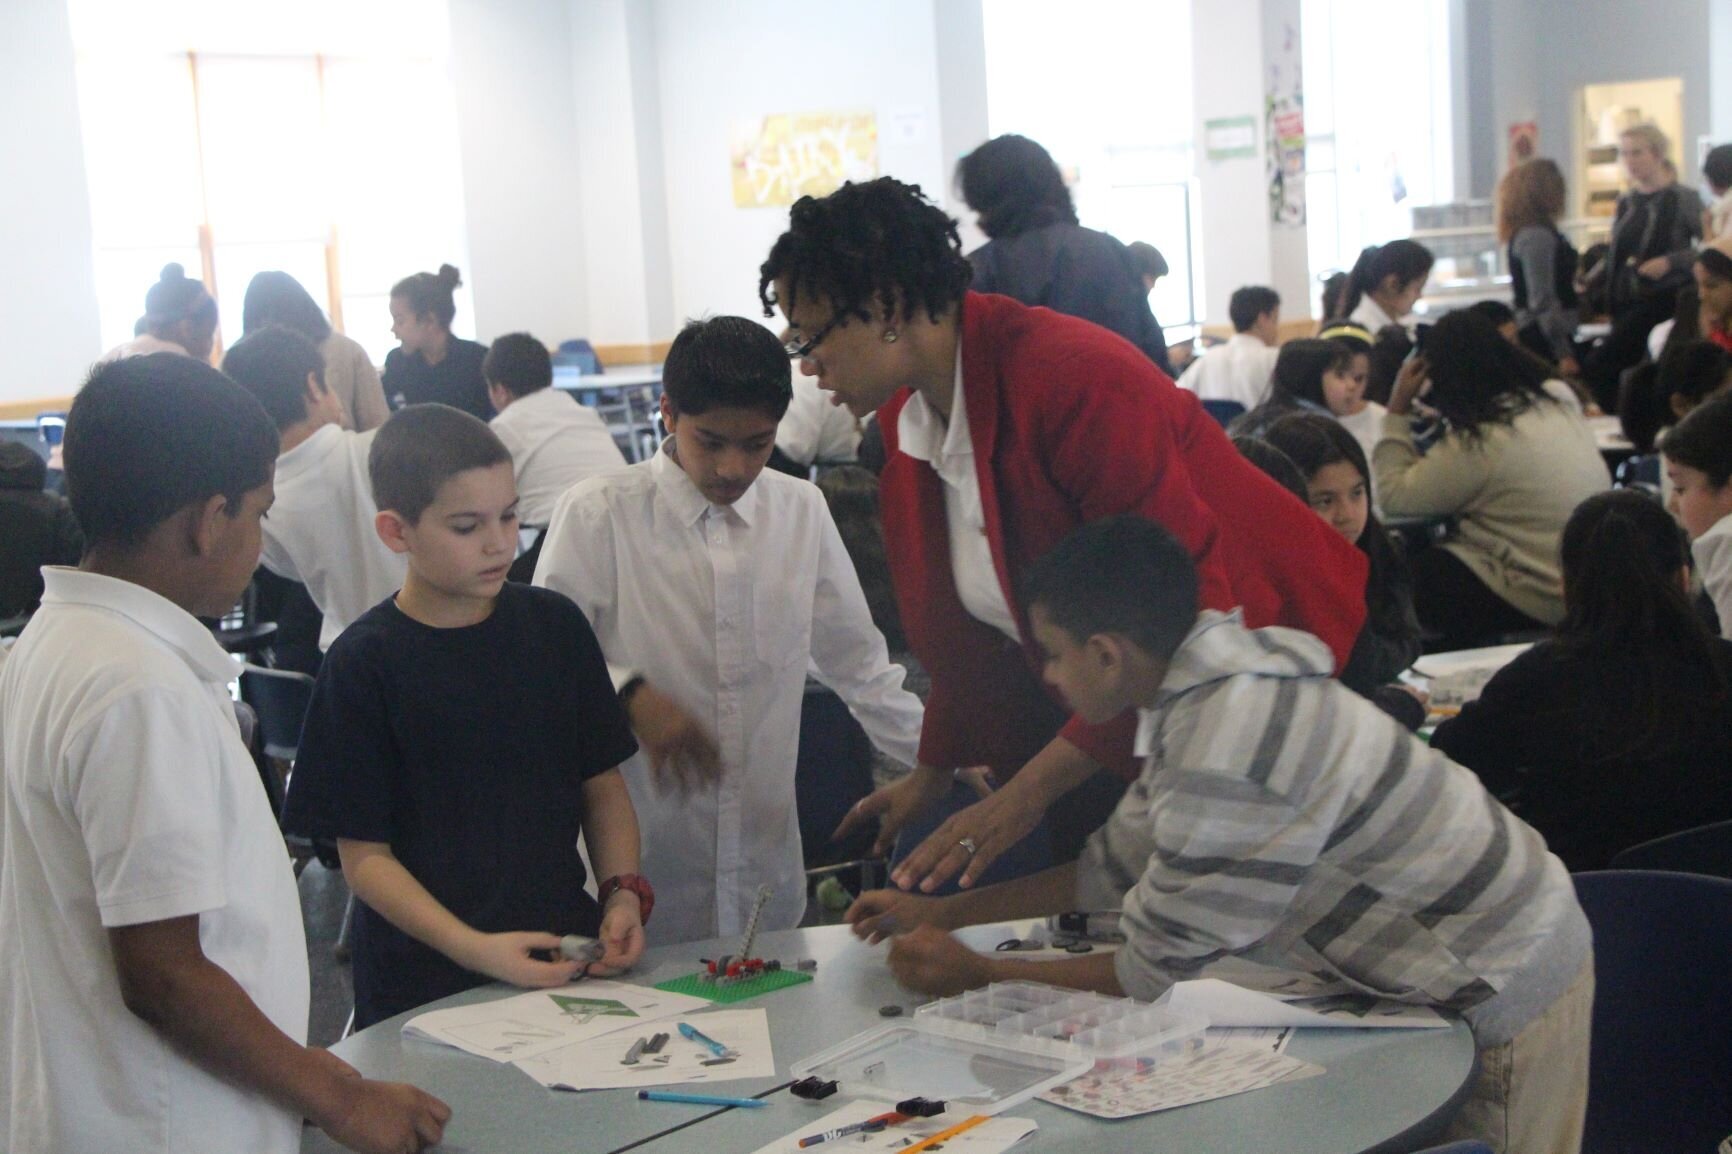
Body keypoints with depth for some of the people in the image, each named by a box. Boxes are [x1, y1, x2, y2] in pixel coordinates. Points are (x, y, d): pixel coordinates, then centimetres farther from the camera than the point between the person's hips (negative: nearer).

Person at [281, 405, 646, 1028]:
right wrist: (472, 949, -20)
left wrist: (624, 892, -7)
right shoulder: (365, 664, -8)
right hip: (422, 989, -3)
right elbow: (364, 855, -8)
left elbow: (603, 785, 10)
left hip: (569, 960, 4)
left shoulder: (555, 625, 4)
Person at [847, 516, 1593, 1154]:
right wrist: (938, 914, 9)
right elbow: (1120, 865, 9)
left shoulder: (1224, 764, -31)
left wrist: (975, 973, -10)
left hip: (1498, 994, -8)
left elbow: (1155, 977, -21)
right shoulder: (1211, 691, -2)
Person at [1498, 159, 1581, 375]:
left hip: (1537, 335, 10)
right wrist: (1563, 353, -21)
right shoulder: (1537, 236, -16)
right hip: (1546, 338, -10)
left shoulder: (1525, 233, 14)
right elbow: (1544, 301, -21)